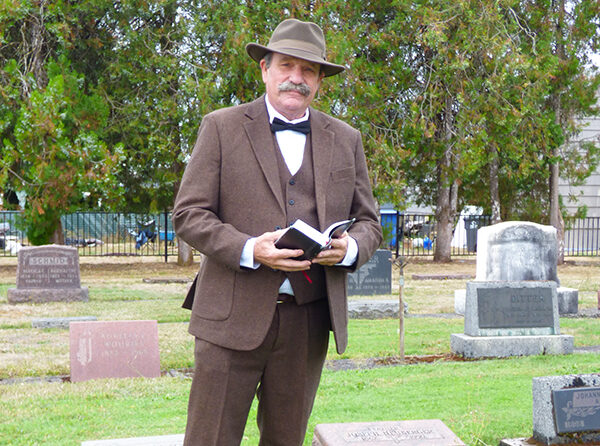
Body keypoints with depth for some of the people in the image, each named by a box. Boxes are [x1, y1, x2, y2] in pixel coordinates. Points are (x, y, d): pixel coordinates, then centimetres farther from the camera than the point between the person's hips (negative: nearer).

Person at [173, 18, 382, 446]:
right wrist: (248, 250, -17)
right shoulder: (222, 127, 3)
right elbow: (188, 214, -1)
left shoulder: (346, 140, 13)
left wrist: (350, 248, -9)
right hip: (234, 315, -3)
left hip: (308, 320, 3)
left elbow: (369, 222, 16)